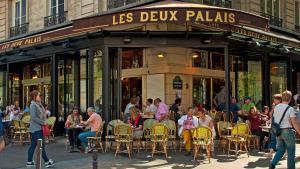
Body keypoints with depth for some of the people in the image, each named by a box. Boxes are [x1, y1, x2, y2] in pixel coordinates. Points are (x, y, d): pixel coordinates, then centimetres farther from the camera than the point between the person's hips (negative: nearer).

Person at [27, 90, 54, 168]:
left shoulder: (39, 104, 12)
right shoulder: (33, 105, -14)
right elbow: (34, 117, -20)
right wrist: (43, 122, -16)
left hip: (39, 128, 9)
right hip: (35, 128, -9)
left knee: (33, 145, 12)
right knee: (41, 145, -5)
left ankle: (29, 162, 19)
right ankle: (47, 161, 0)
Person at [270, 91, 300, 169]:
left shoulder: (276, 107, 3)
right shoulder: (290, 109, -14)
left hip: (278, 131, 5)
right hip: (287, 131, -5)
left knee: (280, 150, 16)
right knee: (291, 152, 10)